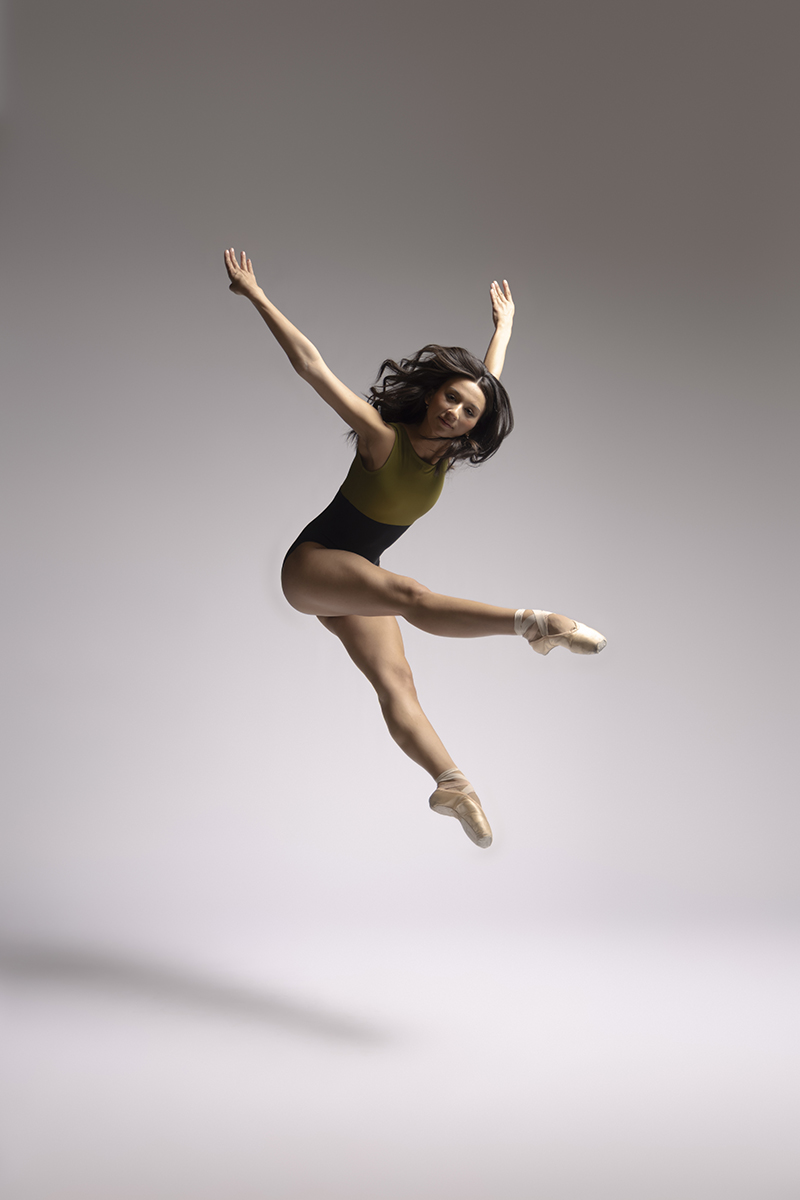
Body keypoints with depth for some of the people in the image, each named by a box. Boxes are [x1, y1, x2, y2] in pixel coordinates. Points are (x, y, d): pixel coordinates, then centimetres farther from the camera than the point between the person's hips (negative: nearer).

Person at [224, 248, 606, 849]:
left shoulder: (450, 451, -2)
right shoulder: (382, 436, -19)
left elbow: (487, 381, 16)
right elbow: (311, 364, -23)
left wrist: (505, 326, 27)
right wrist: (256, 297, -24)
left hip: (356, 579, 8)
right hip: (311, 563, -8)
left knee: (396, 682, -10)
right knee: (411, 596, -34)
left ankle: (453, 783, -25)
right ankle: (533, 623, -52)